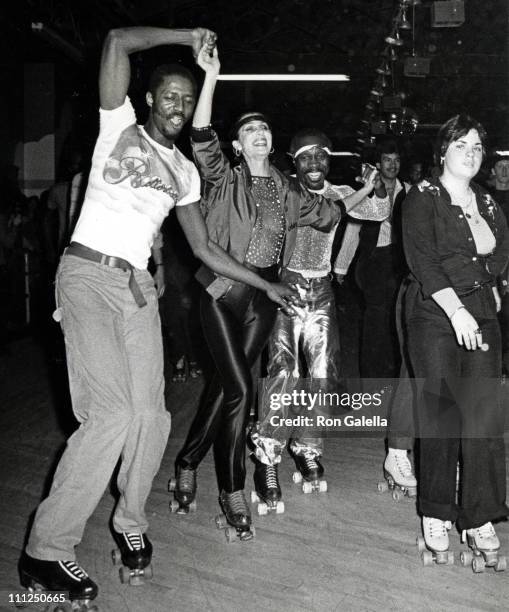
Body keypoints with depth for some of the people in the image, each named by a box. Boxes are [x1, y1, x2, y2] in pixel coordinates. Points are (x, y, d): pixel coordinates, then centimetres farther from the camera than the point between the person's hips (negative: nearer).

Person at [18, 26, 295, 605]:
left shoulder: (185, 171, 21)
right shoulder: (120, 126, 9)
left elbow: (203, 247, 19)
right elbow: (117, 41, -4)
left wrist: (266, 285, 16)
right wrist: (186, 36, 4)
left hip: (137, 287, 5)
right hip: (87, 274, -5)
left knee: (149, 415, -3)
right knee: (111, 414, -17)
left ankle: (130, 522, 23)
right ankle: (46, 550, -1)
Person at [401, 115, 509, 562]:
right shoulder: (422, 200, 0)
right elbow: (423, 262, -11)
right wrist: (457, 310, -19)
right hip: (435, 318, -5)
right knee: (439, 415, -1)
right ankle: (436, 514, 13)